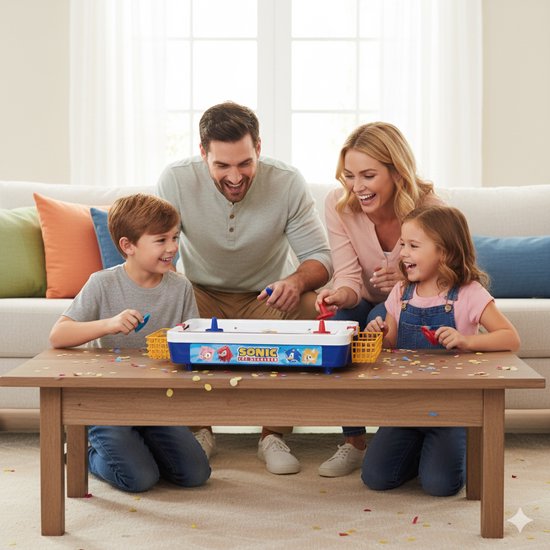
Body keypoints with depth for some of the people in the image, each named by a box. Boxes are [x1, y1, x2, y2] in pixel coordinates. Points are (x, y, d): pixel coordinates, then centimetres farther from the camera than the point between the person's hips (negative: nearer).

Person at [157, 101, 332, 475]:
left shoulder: (288, 183, -17)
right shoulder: (176, 181, -18)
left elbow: (320, 257, -15)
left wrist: (297, 280, -40)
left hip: (267, 298, 0)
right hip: (201, 294, 0)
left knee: (308, 306, -32)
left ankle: (274, 436, -16)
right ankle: (199, 430, -9)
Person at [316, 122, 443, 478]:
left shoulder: (430, 210, -22)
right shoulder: (338, 205, -15)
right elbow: (348, 276, -19)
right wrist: (342, 295, -44)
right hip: (367, 304, 2)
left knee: (381, 320, -35)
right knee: (339, 319, -32)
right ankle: (354, 441, -18)